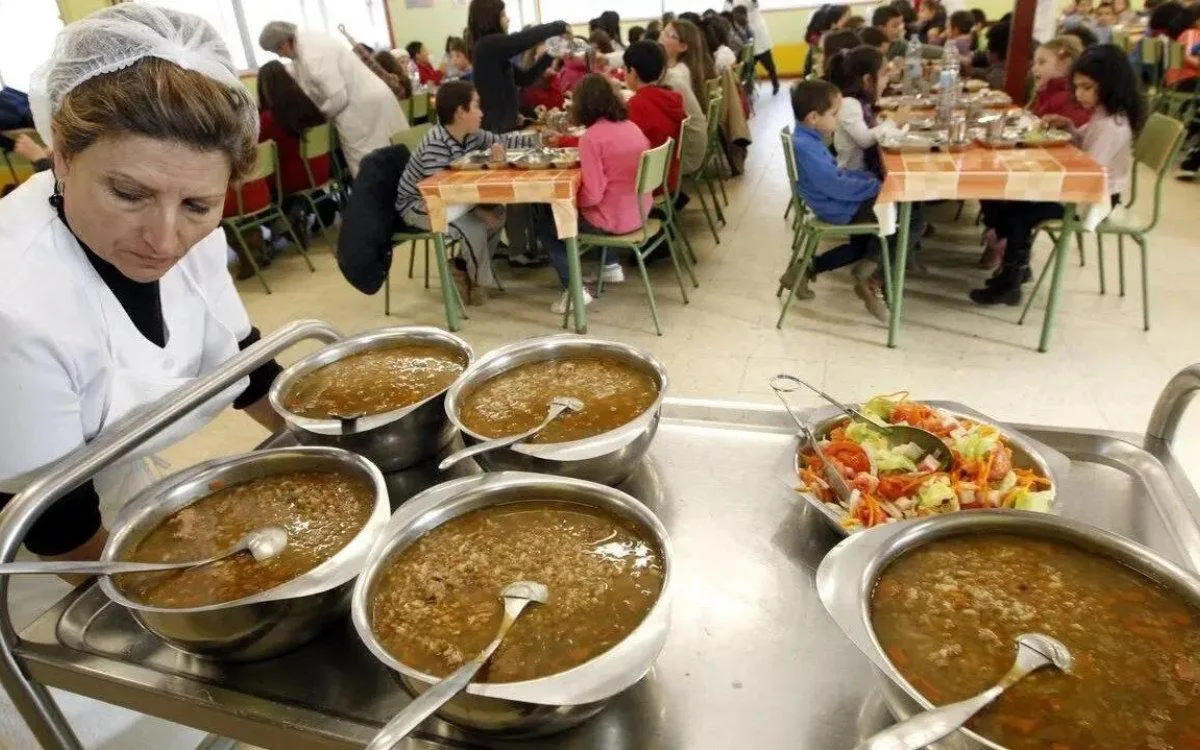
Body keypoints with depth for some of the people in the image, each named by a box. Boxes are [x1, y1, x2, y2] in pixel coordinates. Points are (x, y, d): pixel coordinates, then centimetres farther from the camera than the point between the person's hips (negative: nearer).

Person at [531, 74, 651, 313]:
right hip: (639, 213, 8)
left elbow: (592, 195, -22)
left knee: (544, 221, 12)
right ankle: (611, 267, 35)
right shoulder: (631, 127, 3)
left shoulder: (591, 137, -19)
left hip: (613, 220, -8)